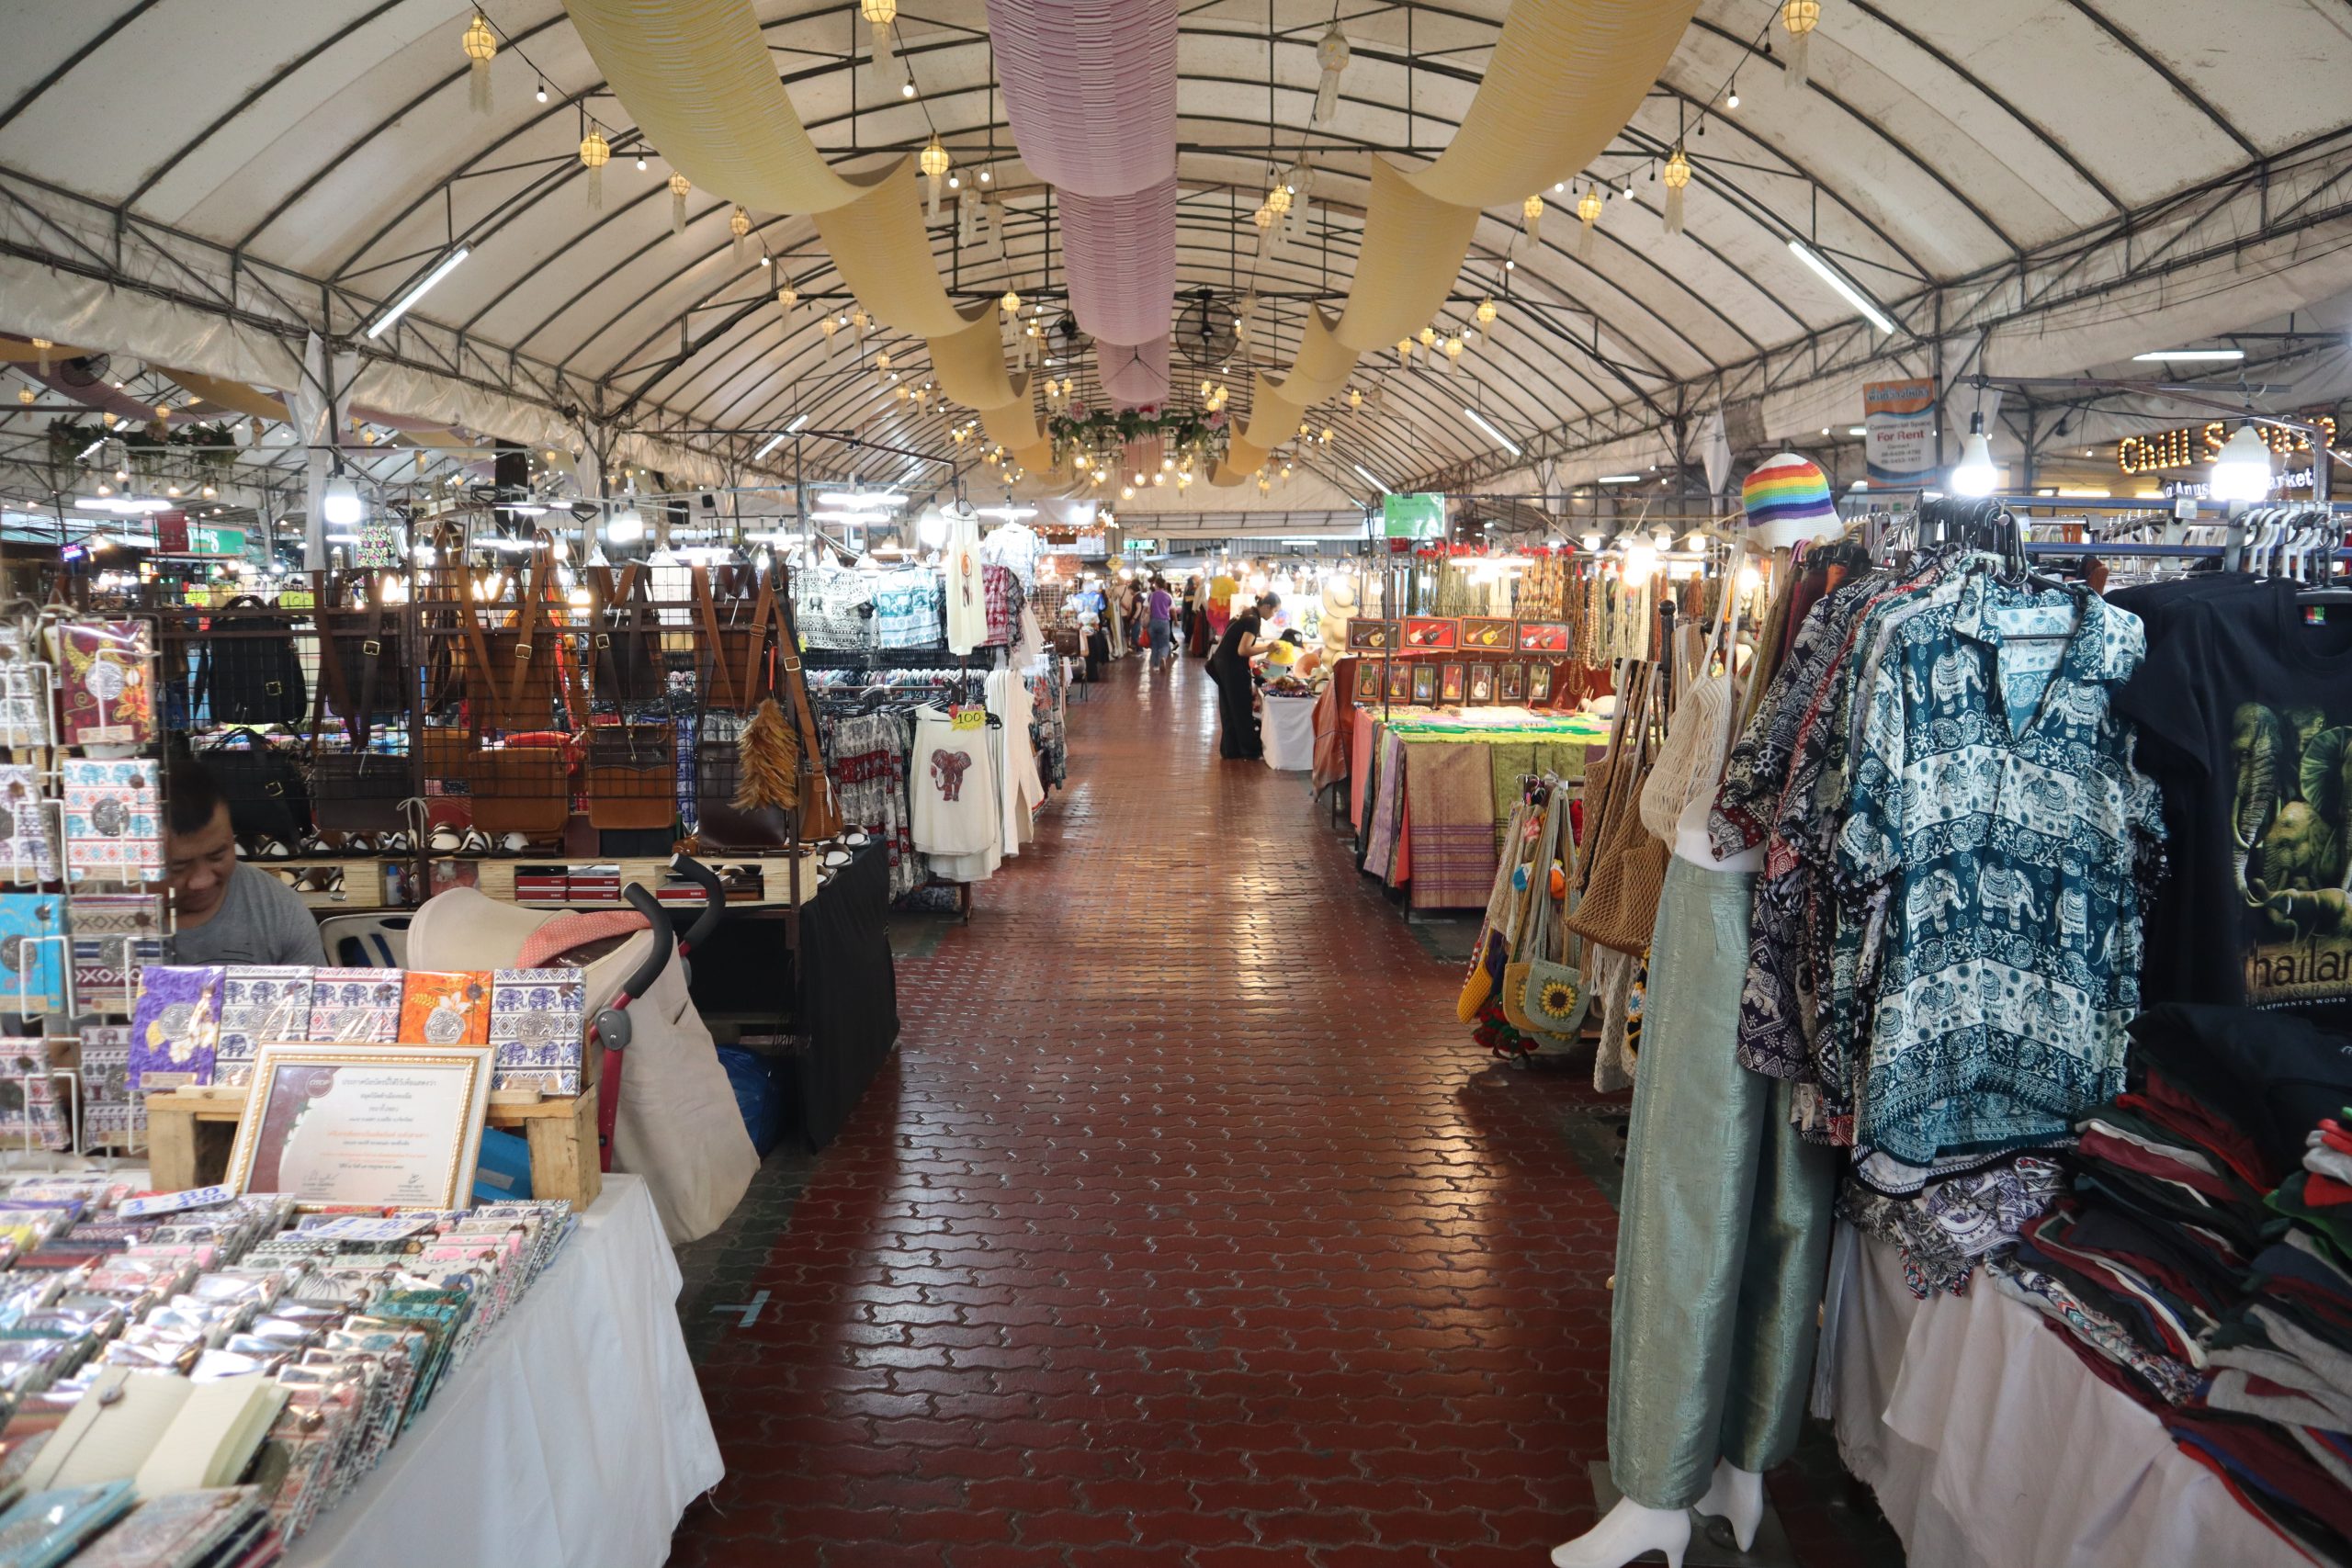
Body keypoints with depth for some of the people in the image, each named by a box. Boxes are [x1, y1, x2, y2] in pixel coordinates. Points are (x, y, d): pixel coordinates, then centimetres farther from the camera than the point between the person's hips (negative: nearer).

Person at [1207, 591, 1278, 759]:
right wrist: (1267, 648, -18)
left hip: (1223, 663, 9)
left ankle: (1230, 749, 21)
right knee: (1241, 709, 2)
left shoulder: (1245, 614, 12)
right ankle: (1249, 751, 11)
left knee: (1229, 709, 14)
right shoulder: (1253, 620, -17)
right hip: (1232, 667, -9)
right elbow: (1243, 650, -24)